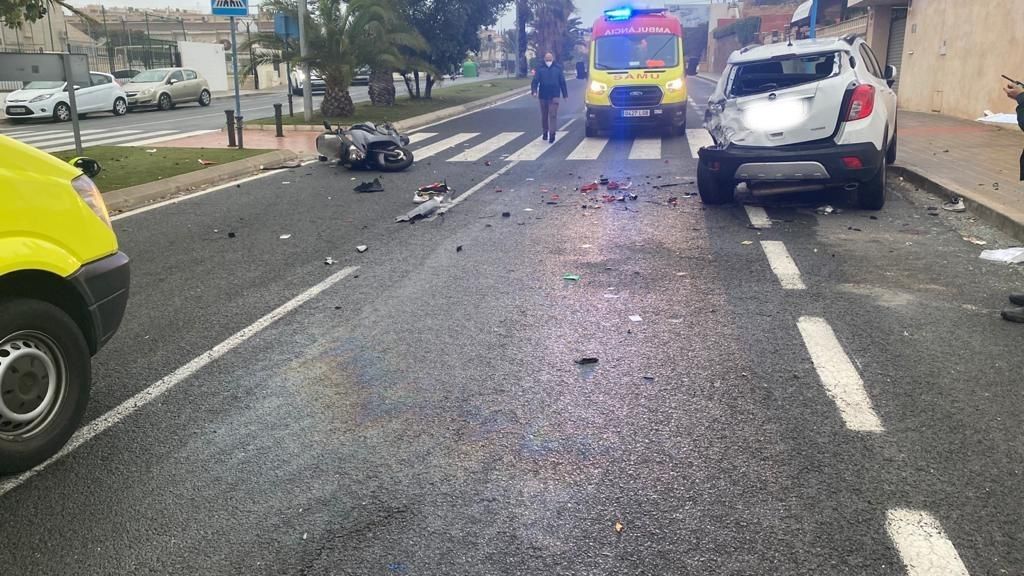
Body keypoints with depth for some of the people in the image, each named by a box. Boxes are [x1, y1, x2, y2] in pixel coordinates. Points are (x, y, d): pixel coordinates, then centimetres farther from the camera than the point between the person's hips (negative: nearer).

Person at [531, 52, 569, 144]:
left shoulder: (558, 68, 4)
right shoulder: (540, 68, 3)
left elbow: (562, 82, 8)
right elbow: (535, 81, -3)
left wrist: (565, 94, 8)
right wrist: (534, 91, -19)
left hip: (554, 96, -2)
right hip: (543, 96, 2)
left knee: (553, 115, -10)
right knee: (544, 115, 11)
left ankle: (552, 134, -13)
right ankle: (545, 132, 28)